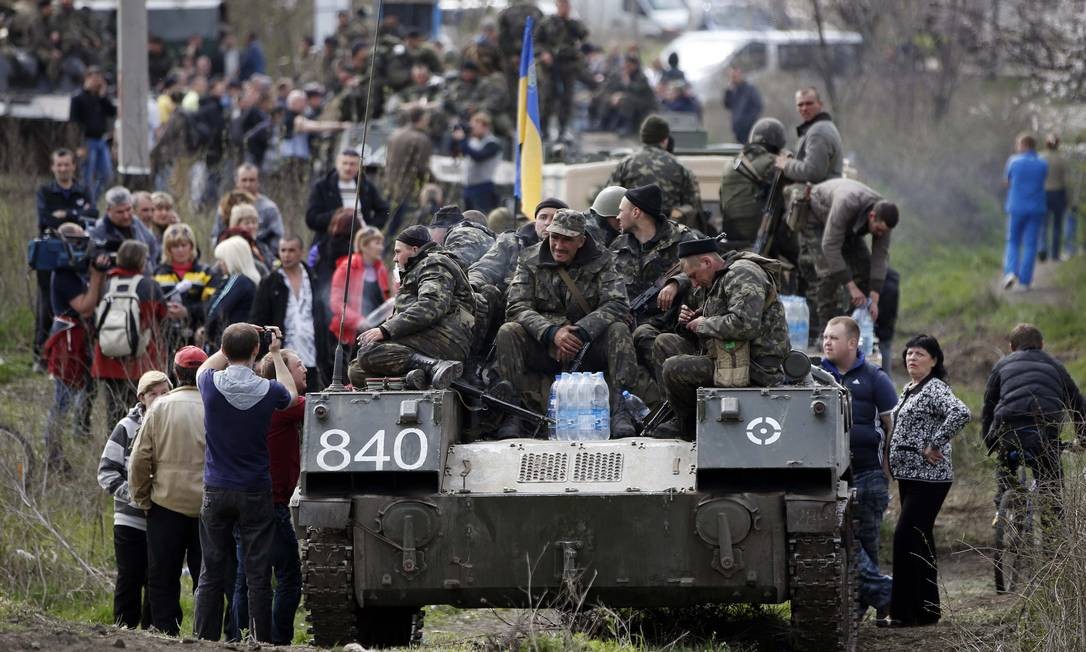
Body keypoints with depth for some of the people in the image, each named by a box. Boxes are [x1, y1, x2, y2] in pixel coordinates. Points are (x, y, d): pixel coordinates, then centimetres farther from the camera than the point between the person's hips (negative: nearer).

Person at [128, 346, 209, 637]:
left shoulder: (160, 408, -3)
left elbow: (140, 459, -3)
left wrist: (141, 498, 8)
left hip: (167, 504, 0)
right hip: (208, 507, 0)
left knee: (163, 580, 6)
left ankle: (167, 634, 1)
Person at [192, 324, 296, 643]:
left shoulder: (211, 384, -9)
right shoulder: (267, 390, -10)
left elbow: (204, 368, 18)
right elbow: (290, 394, 16)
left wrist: (232, 344, 20)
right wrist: (276, 354, 24)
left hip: (216, 492, 1)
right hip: (255, 493, -1)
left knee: (212, 573, 6)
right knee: (258, 575, 1)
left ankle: (204, 642, 5)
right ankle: (261, 643, -1)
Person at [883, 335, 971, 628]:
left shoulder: (935, 389, -12)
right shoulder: (909, 390, 17)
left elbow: (961, 413, -29)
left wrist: (934, 446, -23)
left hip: (928, 478, -10)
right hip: (909, 476, 10)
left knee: (906, 538, -13)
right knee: (920, 541, 12)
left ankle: (903, 612, -12)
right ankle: (927, 609, 18)